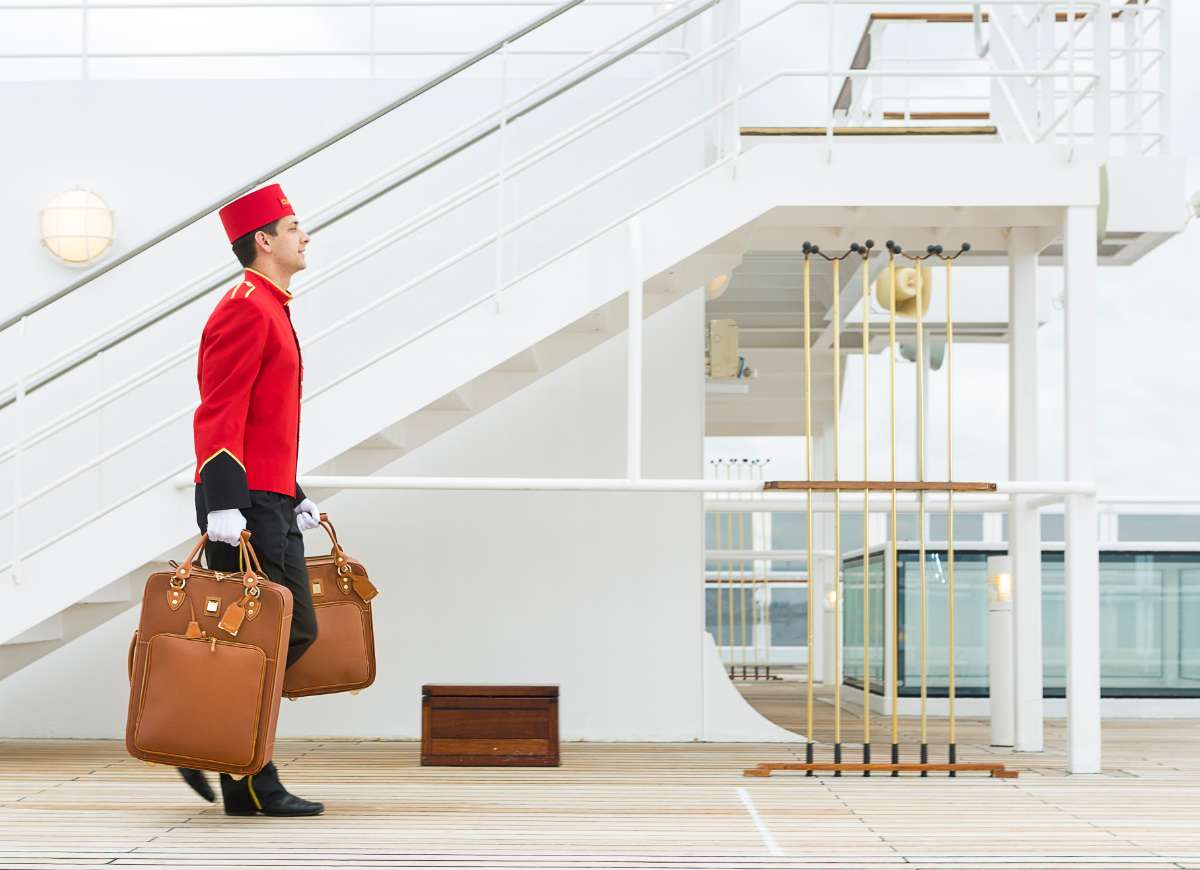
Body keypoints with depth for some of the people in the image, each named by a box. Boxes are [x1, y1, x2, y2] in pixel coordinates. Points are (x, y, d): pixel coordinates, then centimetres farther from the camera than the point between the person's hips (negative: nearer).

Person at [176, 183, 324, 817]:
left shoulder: (271, 310, 20)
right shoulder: (245, 308, -11)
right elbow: (219, 415, -19)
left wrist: (295, 499, 25)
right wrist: (224, 507, -26)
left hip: (273, 505, 10)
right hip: (247, 505, -10)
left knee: (297, 631, 11)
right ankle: (250, 785, 2)